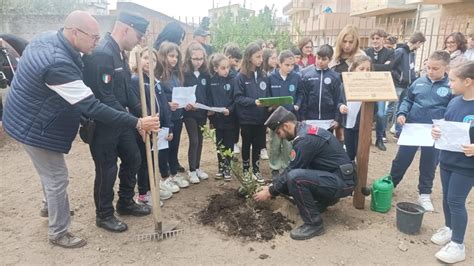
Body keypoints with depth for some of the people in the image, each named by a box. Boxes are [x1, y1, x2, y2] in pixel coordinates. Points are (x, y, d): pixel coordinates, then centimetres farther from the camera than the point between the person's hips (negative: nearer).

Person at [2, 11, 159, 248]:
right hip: (34, 128, -10)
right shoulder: (57, 64, -37)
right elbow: (92, 107, -38)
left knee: (51, 172, 27)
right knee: (57, 178, 3)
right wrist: (137, 123, -37)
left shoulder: (48, 38, -5)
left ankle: (50, 206, 51)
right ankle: (58, 233, 22)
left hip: (33, 118, 10)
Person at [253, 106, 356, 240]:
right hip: (336, 176, 10)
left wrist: (271, 192, -4)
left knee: (294, 177, -30)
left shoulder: (305, 139, -22)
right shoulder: (306, 130, 8)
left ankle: (314, 224, -13)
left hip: (342, 181, -10)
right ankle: (326, 199, 21)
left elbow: (292, 171, -18)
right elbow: (292, 167, 15)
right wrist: (273, 185, 12)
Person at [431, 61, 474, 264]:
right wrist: (437, 131, -7)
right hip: (447, 159, 6)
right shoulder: (454, 102, 0)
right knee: (447, 197, 17)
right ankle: (449, 228, 39)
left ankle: (458, 245, 15)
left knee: (456, 200, 0)